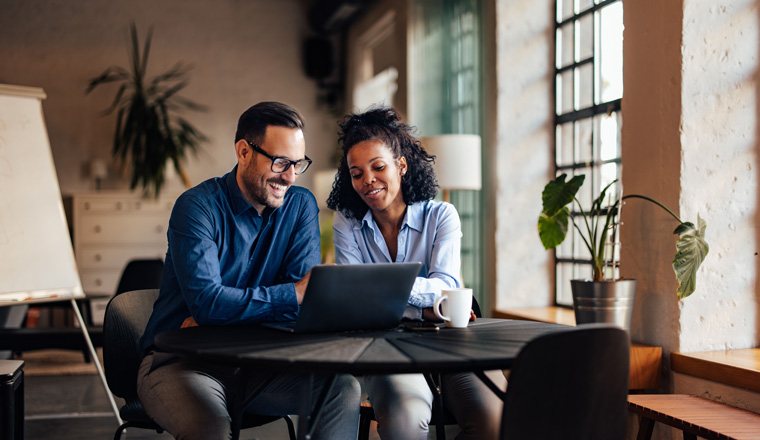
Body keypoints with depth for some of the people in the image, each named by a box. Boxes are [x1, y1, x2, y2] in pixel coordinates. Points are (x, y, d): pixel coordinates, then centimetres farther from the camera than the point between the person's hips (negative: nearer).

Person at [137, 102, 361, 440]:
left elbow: (307, 295, -8)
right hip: (180, 361, -5)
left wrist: (225, 315, -19)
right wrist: (293, 295, -26)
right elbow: (206, 301, -25)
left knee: (343, 387, -17)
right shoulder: (197, 207, -14)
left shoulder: (301, 205, 2)